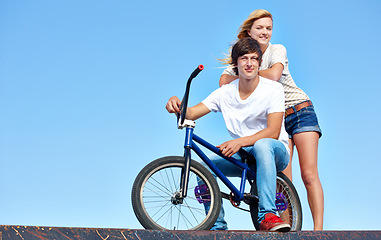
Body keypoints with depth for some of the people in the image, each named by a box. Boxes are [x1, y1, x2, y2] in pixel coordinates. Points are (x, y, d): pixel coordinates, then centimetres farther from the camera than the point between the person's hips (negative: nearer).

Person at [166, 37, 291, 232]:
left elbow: (273, 132, -19)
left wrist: (240, 142, -32)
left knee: (262, 145, -39)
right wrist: (177, 105, -27)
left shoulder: (273, 89, -10)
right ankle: (217, 227, -6)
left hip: (274, 152, -4)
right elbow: (191, 114, -4)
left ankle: (267, 216, -40)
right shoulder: (226, 92, 2)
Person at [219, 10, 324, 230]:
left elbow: (273, 75, -24)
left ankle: (318, 229, -15)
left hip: (300, 111, -3)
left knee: (309, 175, -13)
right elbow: (224, 82, -2)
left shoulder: (277, 50, -5)